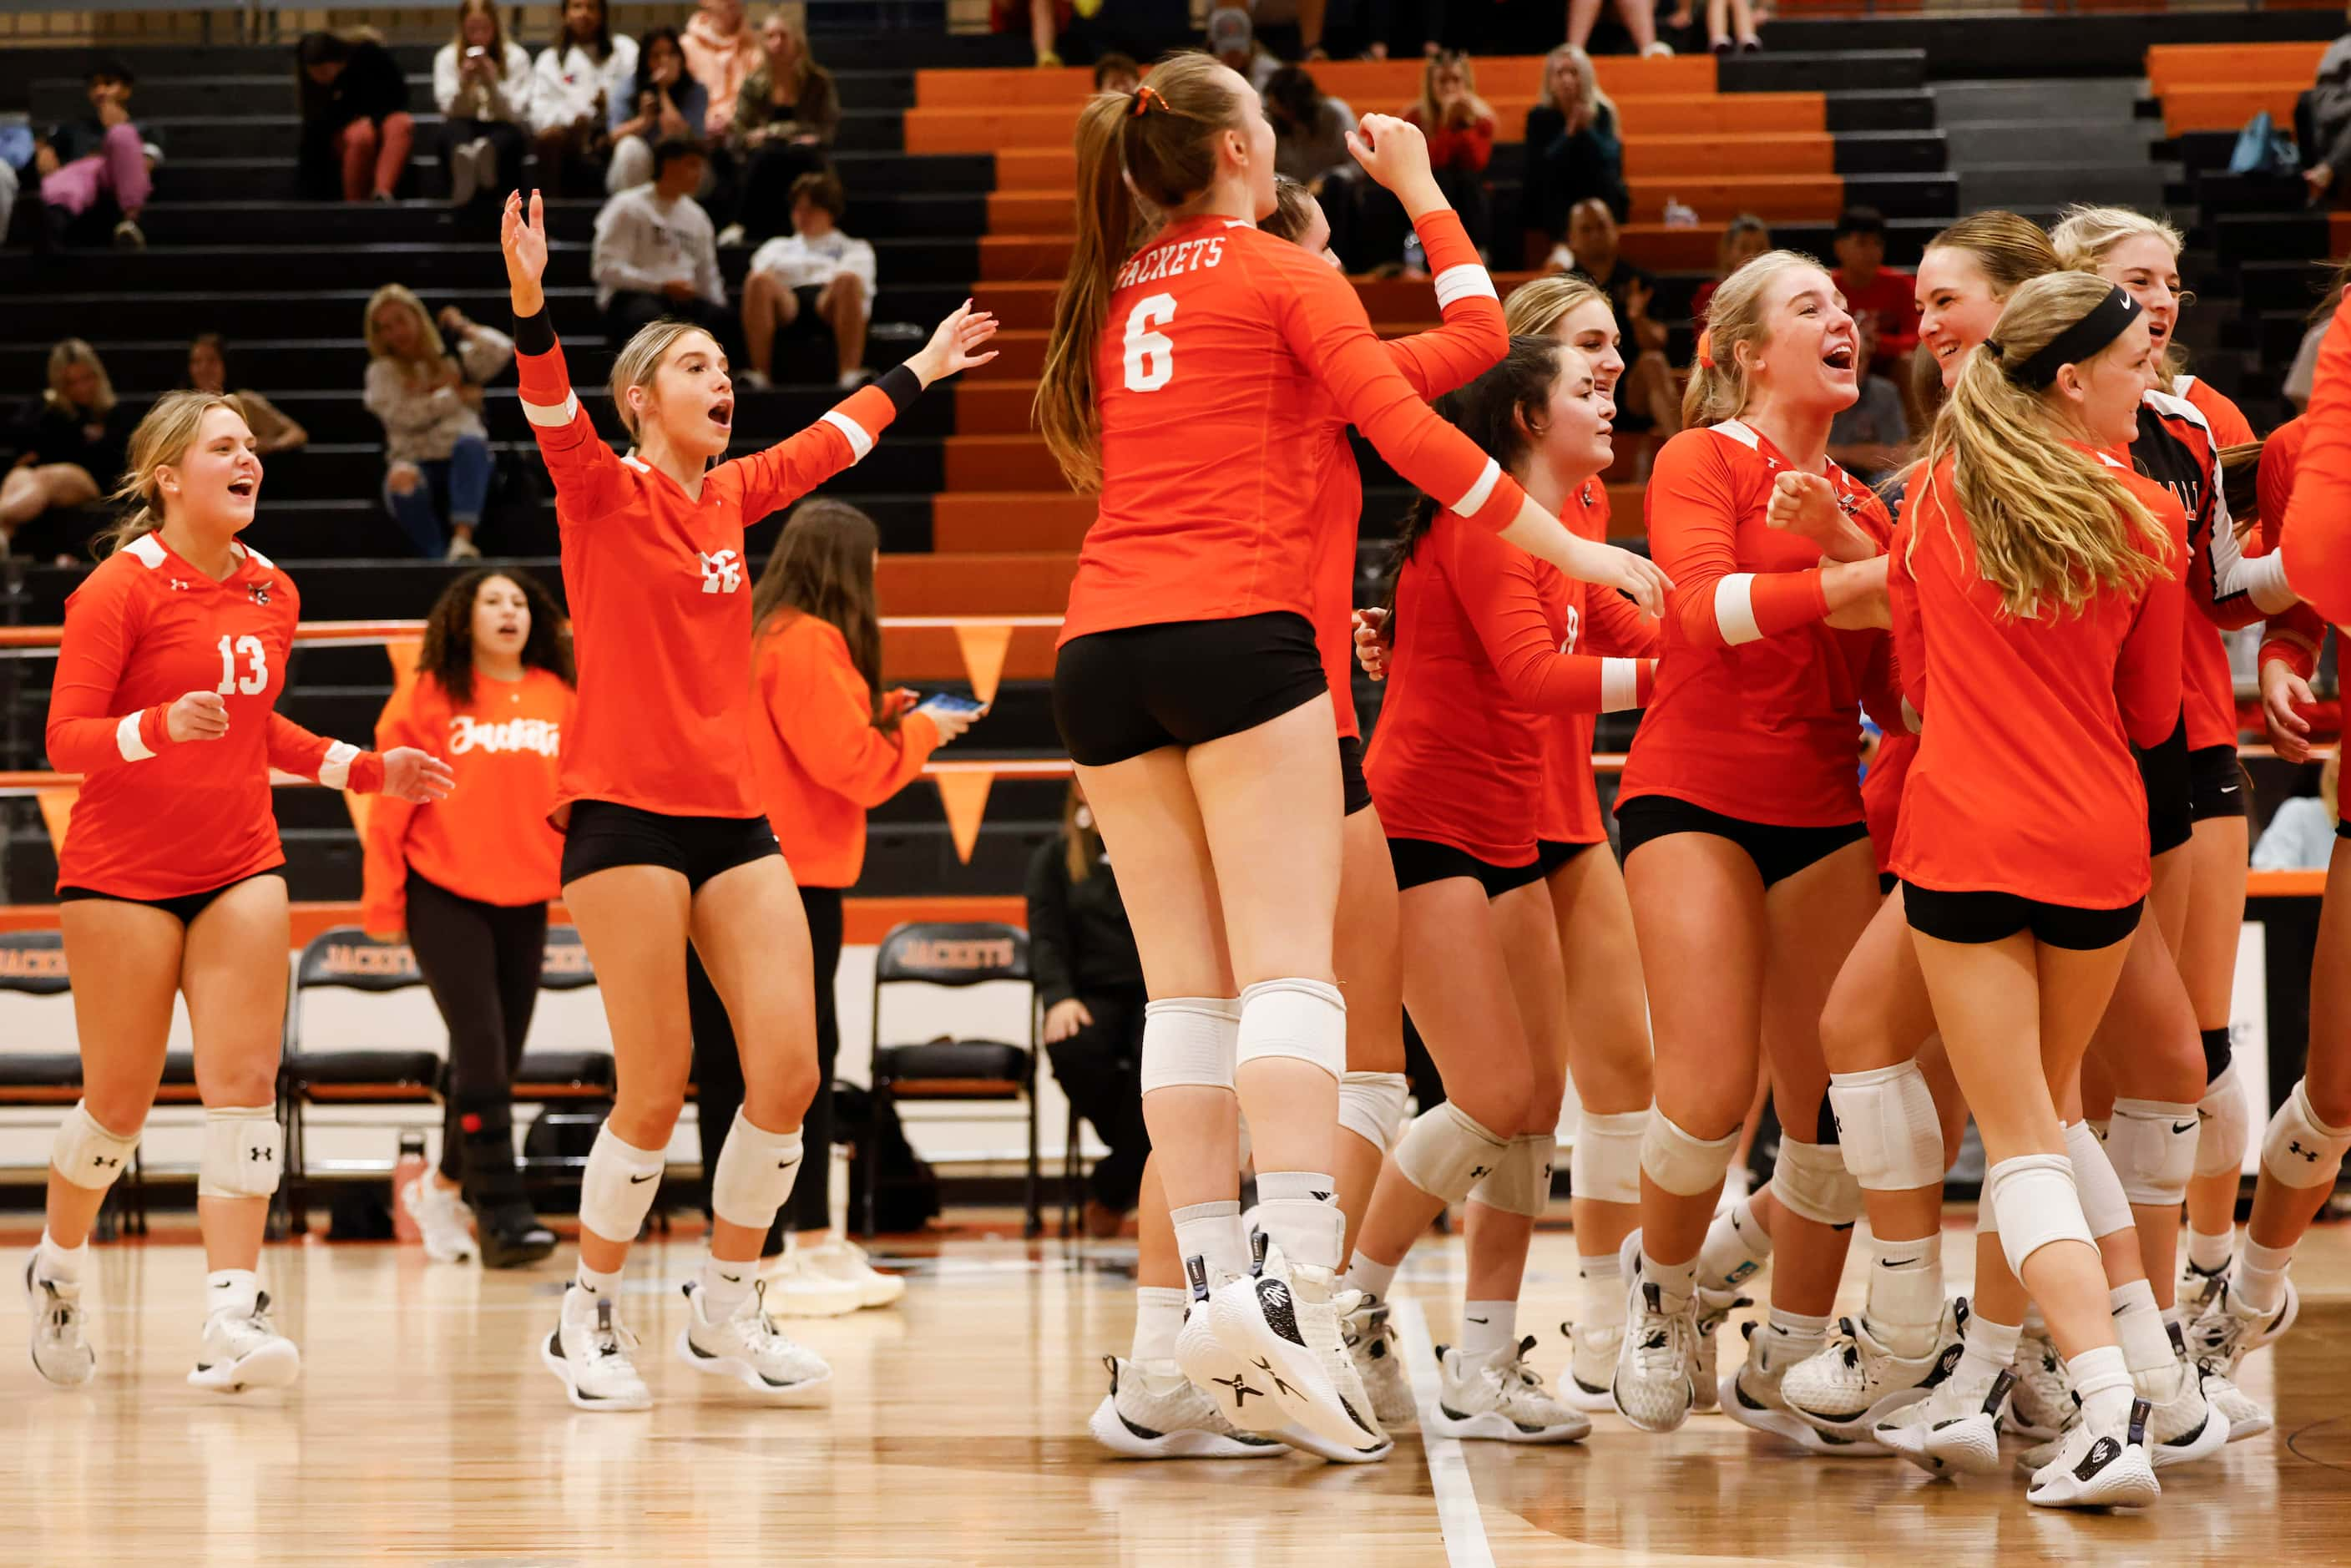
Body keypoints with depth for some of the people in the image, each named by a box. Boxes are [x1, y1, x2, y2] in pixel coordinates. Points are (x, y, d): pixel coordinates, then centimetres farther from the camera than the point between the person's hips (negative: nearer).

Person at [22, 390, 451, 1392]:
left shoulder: (271, 594, 9)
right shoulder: (120, 588, -11)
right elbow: (65, 740, -13)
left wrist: (366, 770, 15)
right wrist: (160, 728, -31)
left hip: (239, 867, 5)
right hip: (122, 873, -5)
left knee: (244, 1083, -9)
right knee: (118, 1102, 2)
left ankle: (230, 1321, -13)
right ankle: (56, 1270, 30)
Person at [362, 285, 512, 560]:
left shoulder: (454, 359, 19)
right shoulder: (382, 372, 15)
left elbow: (502, 351, 0)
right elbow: (405, 416, -3)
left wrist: (463, 328, 13)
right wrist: (457, 396, 3)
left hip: (462, 464, 1)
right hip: (417, 462, -1)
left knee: (470, 443, -37)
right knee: (402, 480, -38)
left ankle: (462, 539, -51)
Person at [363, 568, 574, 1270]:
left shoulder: (559, 700, 6)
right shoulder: (428, 695, -3)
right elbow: (390, 802, -1)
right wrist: (382, 899, -3)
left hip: (524, 901, 4)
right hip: (444, 895, -4)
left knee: (499, 1056, 8)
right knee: (481, 1046, -13)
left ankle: (443, 1186, 28)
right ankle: (502, 1212, -12)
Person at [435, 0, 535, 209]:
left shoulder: (516, 57, 4)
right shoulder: (446, 58, 6)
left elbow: (516, 114, -3)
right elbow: (451, 112, 0)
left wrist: (492, 82, -18)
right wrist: (464, 82, -18)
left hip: (501, 131, 0)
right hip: (463, 132, 0)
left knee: (511, 134, -36)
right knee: (452, 129, -35)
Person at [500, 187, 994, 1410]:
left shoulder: (731, 495, 15)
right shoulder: (604, 490, -2)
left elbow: (830, 440, 32)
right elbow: (552, 418, -21)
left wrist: (919, 369, 43)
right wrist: (529, 302, -38)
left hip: (733, 815, 6)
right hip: (625, 813, -6)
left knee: (788, 1071, -4)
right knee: (656, 1091, -8)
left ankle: (724, 1309, 12)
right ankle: (587, 1320, 9)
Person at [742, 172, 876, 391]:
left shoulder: (855, 249, 33)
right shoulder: (777, 247, 40)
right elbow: (761, 272, 20)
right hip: (787, 302, 1)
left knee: (848, 281, -37)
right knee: (758, 281, -34)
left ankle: (851, 374, -51)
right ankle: (758, 375, -44)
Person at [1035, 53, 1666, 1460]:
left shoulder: (1117, 295, 21)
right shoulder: (1283, 275, 5)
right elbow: (1410, 431, -4)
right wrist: (1571, 550, 0)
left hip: (1104, 643, 6)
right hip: (1237, 630, -6)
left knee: (1187, 984, 5)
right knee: (1288, 965, -12)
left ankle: (1211, 1287, -3)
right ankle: (1296, 1286, -27)